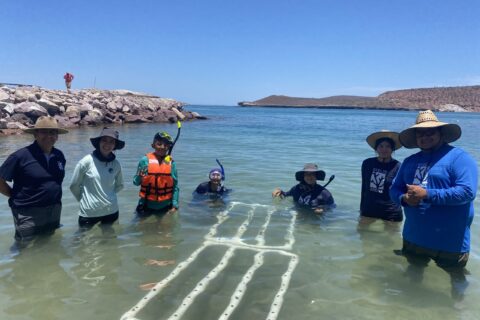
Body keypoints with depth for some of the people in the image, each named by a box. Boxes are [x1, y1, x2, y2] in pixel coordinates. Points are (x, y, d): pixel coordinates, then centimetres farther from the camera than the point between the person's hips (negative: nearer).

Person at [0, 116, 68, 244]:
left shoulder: (59, 156, 0)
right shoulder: (21, 156, -16)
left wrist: (52, 197, 8)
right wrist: (17, 197, -7)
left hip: (54, 211, 5)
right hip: (28, 214, -5)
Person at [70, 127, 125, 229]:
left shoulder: (116, 164, -2)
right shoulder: (87, 161, -11)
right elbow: (74, 186, -2)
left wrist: (108, 195, 5)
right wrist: (85, 199, 8)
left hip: (111, 212, 3)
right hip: (89, 213, -3)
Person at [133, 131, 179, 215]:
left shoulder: (171, 163, -4)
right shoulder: (145, 160, -8)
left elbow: (175, 186, -1)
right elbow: (136, 182, -4)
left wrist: (175, 205, -4)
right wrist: (140, 176, -25)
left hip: (165, 206, 1)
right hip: (147, 205, -1)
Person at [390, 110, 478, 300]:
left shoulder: (459, 158, -12)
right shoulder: (410, 161, 8)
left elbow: (467, 191, -24)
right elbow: (395, 189, 9)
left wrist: (427, 195, -26)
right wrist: (404, 198, -14)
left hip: (450, 242, -6)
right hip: (413, 238, 6)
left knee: (457, 281, 17)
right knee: (413, 277, 27)